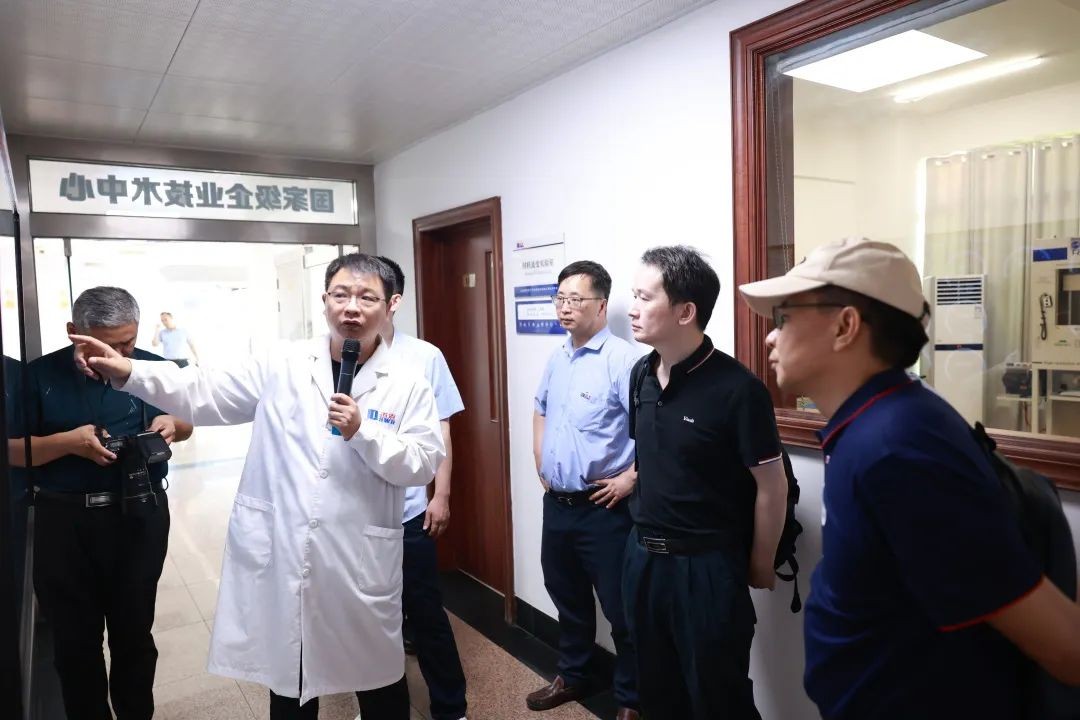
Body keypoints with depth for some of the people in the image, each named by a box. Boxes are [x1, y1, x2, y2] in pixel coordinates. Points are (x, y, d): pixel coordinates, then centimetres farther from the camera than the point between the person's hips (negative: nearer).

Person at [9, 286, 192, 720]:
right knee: (73, 638, 13)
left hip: (139, 515, 0)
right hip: (63, 521, 0)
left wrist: (171, 423, -12)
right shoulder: (41, 374, -2)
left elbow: (186, 422, 12)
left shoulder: (154, 368, -1)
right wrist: (68, 441, -19)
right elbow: (13, 450, -2)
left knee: (134, 630, 14)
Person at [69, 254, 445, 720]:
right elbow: (206, 394, -1)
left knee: (378, 680, 14)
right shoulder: (283, 367, 1)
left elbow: (423, 464, -7)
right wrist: (126, 371, -13)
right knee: (288, 681, 19)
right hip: (279, 559, 2)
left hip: (360, 564, -1)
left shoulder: (408, 387, -3)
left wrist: (362, 432, -20)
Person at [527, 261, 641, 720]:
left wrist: (631, 479, -19)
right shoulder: (557, 358, 10)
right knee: (567, 596, 23)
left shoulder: (622, 359, -18)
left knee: (620, 608, 6)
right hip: (556, 503, 8)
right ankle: (572, 677, 43)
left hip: (603, 508, -8)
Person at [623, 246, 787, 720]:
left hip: (706, 567, -6)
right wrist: (646, 542, 15)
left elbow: (771, 487, -12)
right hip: (643, 556, 7)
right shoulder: (642, 375, 1)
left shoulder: (737, 388, -20)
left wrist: (759, 566, -3)